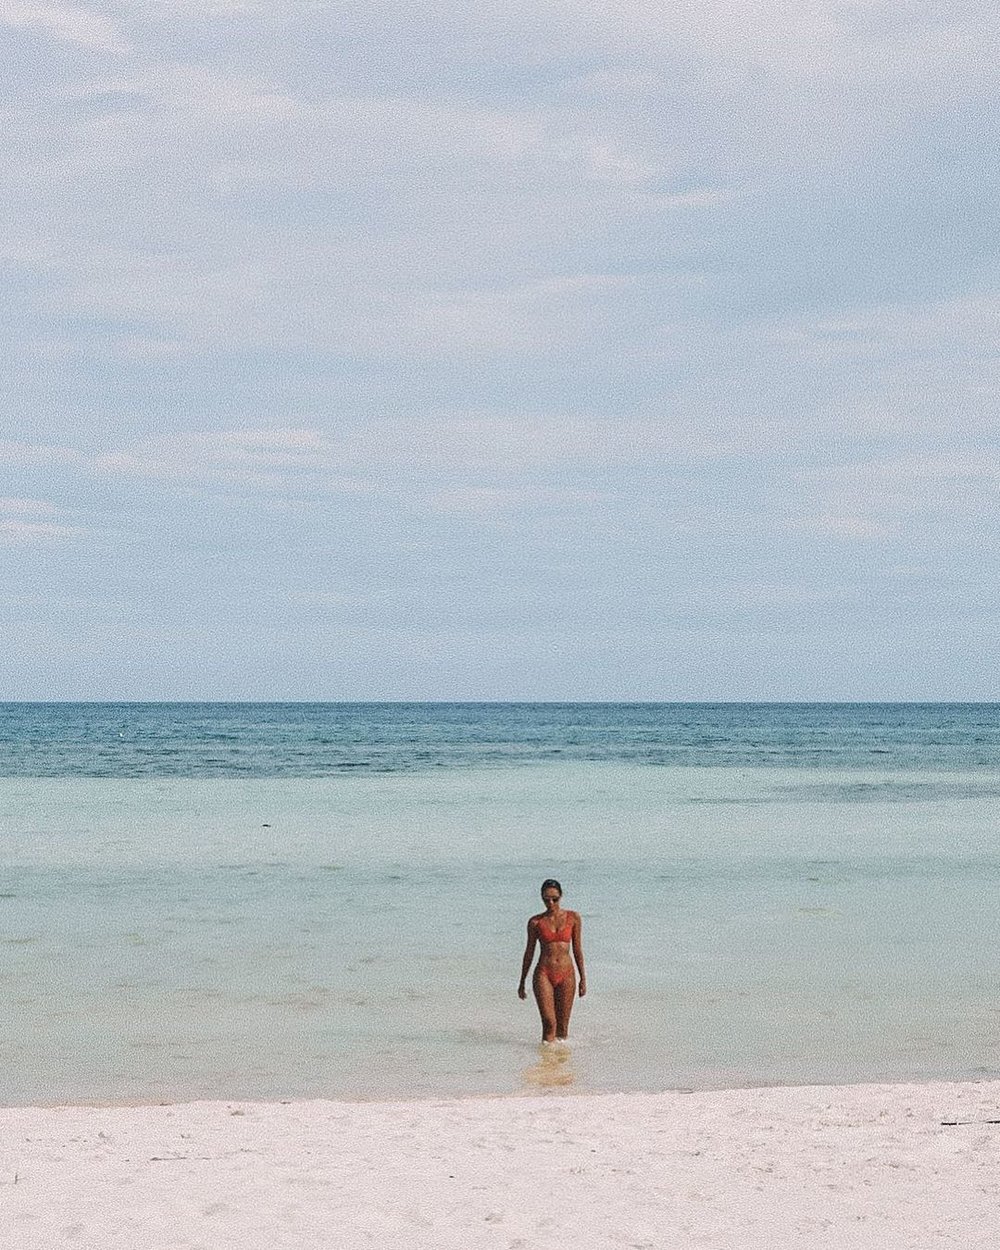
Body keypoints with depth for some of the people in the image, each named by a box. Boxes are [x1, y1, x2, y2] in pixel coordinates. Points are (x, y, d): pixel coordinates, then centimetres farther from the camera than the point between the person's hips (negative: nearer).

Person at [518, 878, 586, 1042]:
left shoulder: (573, 918, 5)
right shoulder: (536, 922, 3)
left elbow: (577, 949, 10)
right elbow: (529, 953, 11)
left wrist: (583, 978, 7)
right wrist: (522, 983, 14)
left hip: (566, 974, 1)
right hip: (544, 974, -1)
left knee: (562, 1026, 4)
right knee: (549, 1022, -13)